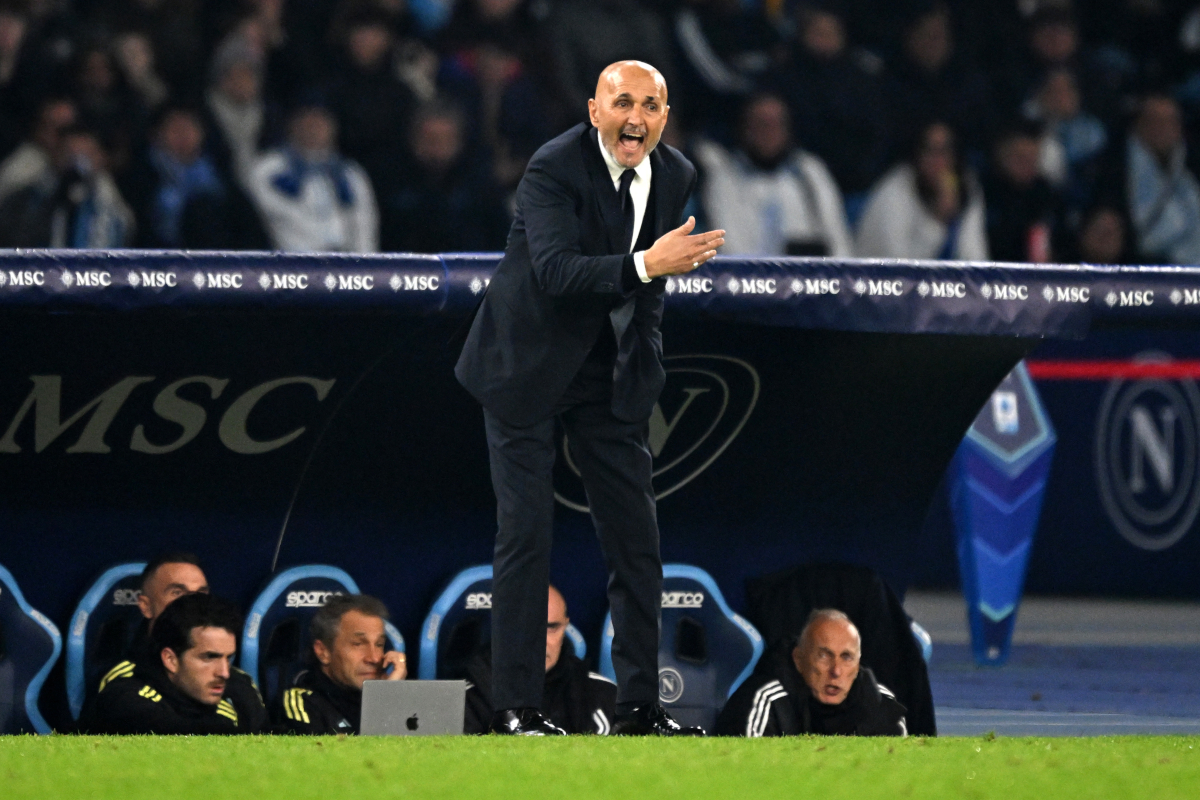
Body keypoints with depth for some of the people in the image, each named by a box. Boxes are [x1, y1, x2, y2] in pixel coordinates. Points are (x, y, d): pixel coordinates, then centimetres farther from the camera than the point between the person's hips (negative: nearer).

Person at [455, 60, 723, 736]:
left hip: (611, 375, 6)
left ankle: (641, 706, 9)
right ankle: (517, 706, 1)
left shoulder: (676, 176, -1)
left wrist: (645, 367, 11)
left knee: (637, 539, 3)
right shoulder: (554, 168, -21)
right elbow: (555, 270, -35)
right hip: (528, 368, -6)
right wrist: (645, 265, -46)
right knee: (526, 534, -5)